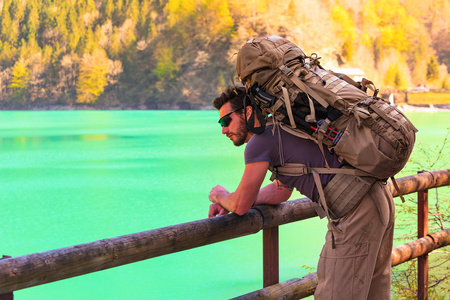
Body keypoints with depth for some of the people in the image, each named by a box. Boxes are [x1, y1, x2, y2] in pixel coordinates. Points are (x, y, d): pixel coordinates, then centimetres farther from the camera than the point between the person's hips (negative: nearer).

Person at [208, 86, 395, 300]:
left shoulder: (259, 141, -7)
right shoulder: (279, 132, 23)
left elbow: (241, 206, -2)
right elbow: (281, 191, 34)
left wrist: (220, 195, 21)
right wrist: (230, 201, 27)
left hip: (354, 210, -10)